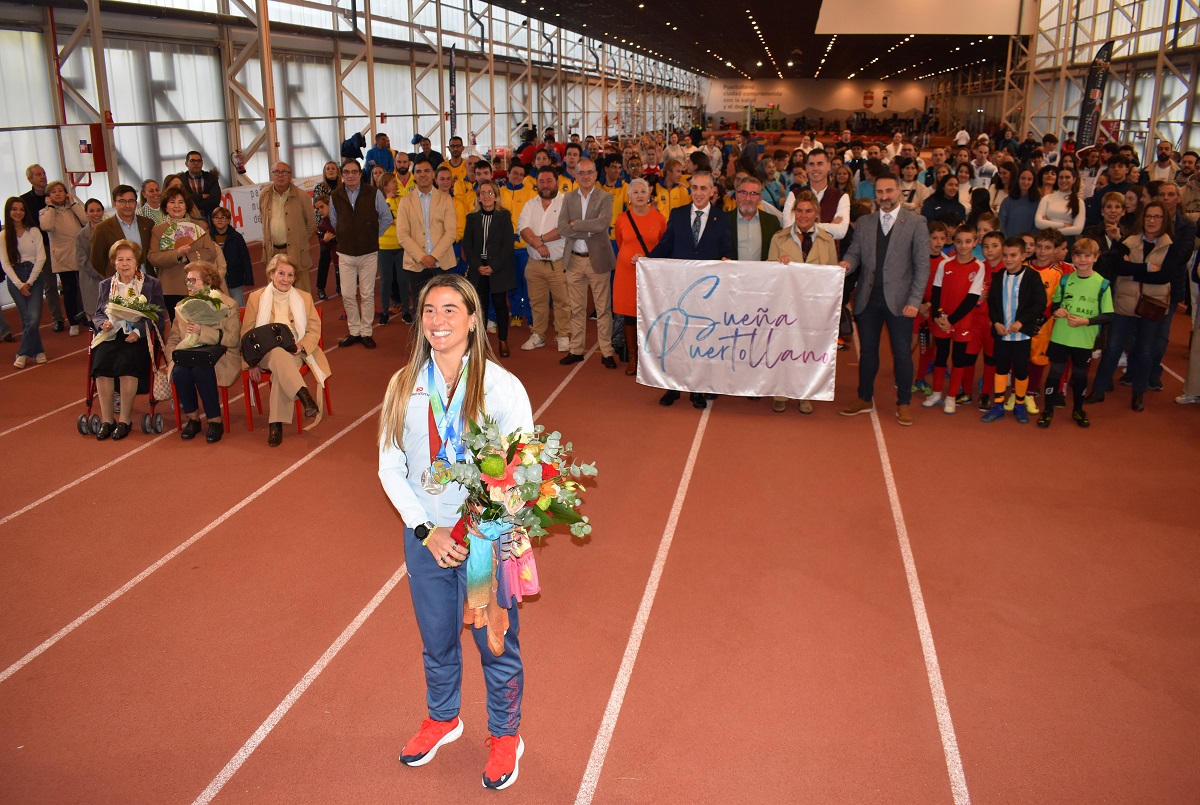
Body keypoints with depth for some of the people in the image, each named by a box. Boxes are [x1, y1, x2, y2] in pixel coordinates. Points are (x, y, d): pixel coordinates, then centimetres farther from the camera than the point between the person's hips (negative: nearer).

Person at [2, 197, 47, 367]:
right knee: (27, 318, -5)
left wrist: (29, 282, -8)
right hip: (14, 278, 1)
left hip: (35, 275, -1)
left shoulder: (33, 231, 3)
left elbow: (41, 257, -2)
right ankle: (37, 352, 5)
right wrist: (19, 284, -9)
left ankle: (23, 354, -3)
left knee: (33, 317, -14)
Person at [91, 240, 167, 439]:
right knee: (102, 360, -29)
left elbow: (158, 317, 1)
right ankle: (106, 420, -20)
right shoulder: (106, 285, 19)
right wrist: (104, 323, -8)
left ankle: (125, 420, -20)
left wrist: (138, 332, -15)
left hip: (139, 338, -3)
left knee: (126, 361, -32)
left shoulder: (151, 284, 9)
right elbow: (98, 315, 17)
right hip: (111, 336, 3)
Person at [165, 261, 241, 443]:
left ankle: (215, 421, -20)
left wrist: (202, 331, -21)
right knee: (179, 371, -29)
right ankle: (192, 418, -8)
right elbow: (172, 340, 14)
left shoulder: (228, 305, 1)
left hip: (220, 357, -4)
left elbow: (233, 339, -12)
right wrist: (172, 359, -7)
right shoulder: (182, 306, 16)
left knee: (201, 370, -35)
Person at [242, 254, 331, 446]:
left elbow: (314, 330, 10)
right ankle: (304, 396, -54)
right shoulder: (256, 298, 11)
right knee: (279, 354, -39)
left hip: (295, 353, 1)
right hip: (266, 354, -1)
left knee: (281, 369, -36)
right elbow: (247, 335, 9)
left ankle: (276, 423, -38)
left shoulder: (305, 298, 15)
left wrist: (301, 346, -12)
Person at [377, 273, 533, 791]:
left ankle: (505, 736, 38)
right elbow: (390, 466, -1)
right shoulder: (405, 385, -5)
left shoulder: (502, 387, -15)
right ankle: (442, 719, 49)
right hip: (425, 536, 3)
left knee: (496, 645, 13)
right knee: (436, 640, 22)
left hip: (487, 538, -3)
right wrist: (427, 530, -10)